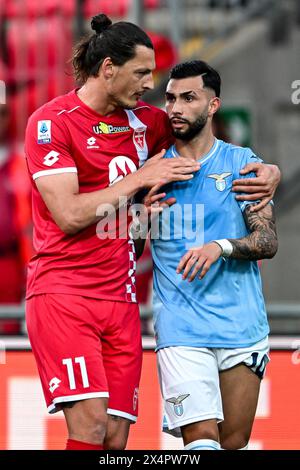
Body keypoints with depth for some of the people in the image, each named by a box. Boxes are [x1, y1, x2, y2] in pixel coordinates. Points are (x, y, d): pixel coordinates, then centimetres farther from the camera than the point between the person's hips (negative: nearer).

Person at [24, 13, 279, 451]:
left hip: (120, 298, 6)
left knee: (116, 435, -2)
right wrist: (140, 178, -7)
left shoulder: (145, 121, 13)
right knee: (90, 423, -20)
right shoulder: (52, 121, -5)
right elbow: (69, 215, -13)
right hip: (62, 293, -6)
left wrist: (267, 171, 9)